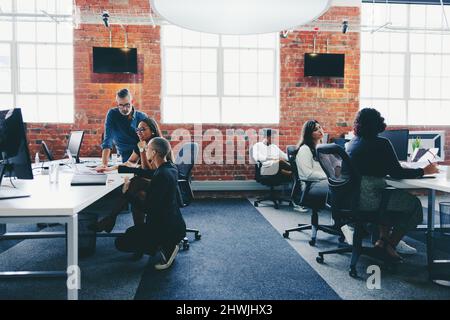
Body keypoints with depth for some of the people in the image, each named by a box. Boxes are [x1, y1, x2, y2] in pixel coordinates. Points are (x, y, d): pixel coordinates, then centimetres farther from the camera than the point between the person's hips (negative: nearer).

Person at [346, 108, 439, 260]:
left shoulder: (352, 143, 12)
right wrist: (424, 171, 4)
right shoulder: (381, 143, -11)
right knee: (414, 204, 12)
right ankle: (390, 245, 17)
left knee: (396, 195, 31)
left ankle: (383, 239, 27)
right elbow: (397, 173, -9)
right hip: (367, 199, -8)